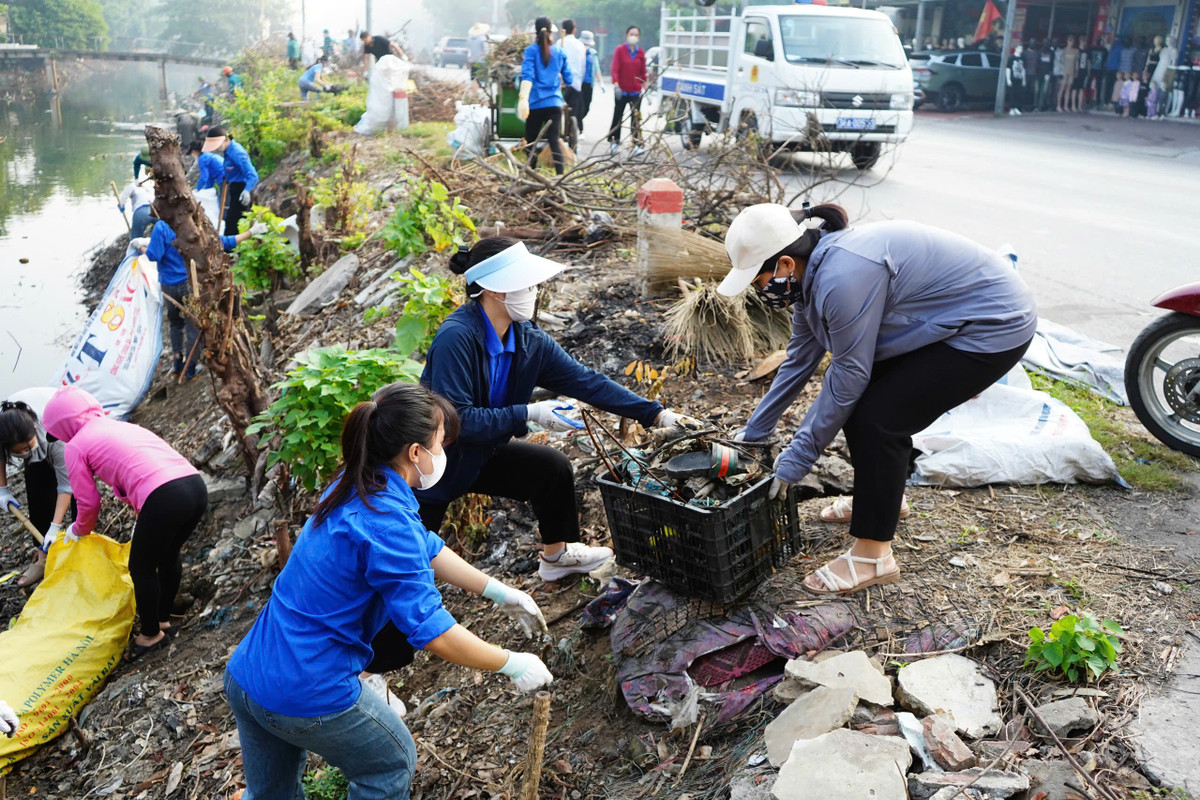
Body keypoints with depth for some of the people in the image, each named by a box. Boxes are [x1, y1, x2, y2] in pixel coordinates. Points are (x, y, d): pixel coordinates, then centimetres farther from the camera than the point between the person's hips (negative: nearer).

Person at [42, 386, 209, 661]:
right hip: (196, 485, 8)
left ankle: (150, 634, 33)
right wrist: (143, 521, 47)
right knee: (168, 556, 29)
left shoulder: (76, 446, 10)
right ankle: (163, 619, 46)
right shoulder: (121, 426, 29)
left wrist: (78, 530, 34)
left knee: (141, 569, 17)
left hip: (165, 498, -7)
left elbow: (88, 503, 13)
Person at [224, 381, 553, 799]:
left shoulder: (355, 490, 4)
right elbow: (433, 632, -23)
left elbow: (427, 549, 15)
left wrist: (499, 592, 17)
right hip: (308, 695, -8)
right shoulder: (387, 523, -25)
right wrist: (513, 665, -11)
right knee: (392, 764, 21)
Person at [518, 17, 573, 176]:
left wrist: (523, 98, -26)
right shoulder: (560, 52, 7)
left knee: (531, 141, 12)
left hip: (535, 103, -2)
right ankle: (561, 176, -18)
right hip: (555, 103, 2)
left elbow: (527, 76, -16)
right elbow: (568, 80, 10)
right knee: (554, 140, -4)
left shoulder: (531, 50, -2)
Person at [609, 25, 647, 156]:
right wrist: (616, 84, -20)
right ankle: (614, 142, 19)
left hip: (636, 91, 1)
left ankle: (637, 145, -6)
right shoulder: (619, 50, -2)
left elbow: (643, 72, 10)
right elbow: (615, 69, -8)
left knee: (636, 118, -5)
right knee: (618, 116, 7)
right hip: (622, 90, -1)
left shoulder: (641, 53, 6)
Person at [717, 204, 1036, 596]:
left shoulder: (843, 277, -30)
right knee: (858, 402, 10)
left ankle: (873, 556, -2)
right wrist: (754, 430, 15)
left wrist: (800, 454, -12)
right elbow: (799, 360, 10)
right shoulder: (812, 271, 0)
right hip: (955, 320, 10)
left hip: (992, 328, -10)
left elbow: (849, 374, -22)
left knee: (878, 418, -13)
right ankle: (880, 500, 33)